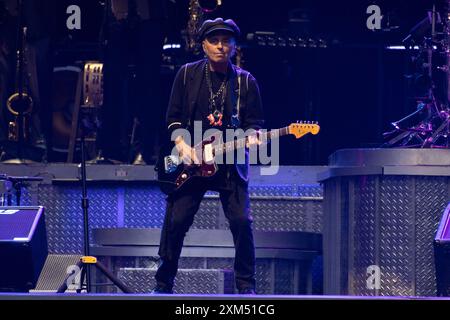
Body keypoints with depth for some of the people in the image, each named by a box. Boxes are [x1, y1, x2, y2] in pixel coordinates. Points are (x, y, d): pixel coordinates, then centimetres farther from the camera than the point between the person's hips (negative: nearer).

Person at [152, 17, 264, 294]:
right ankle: (164, 284, 10)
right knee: (176, 221, -3)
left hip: (231, 160, 0)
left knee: (241, 221, -10)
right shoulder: (187, 74, 5)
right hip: (191, 161, 0)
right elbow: (173, 117, 6)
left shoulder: (246, 82, 5)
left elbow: (254, 122, 7)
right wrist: (182, 144, -8)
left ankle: (246, 285, 2)